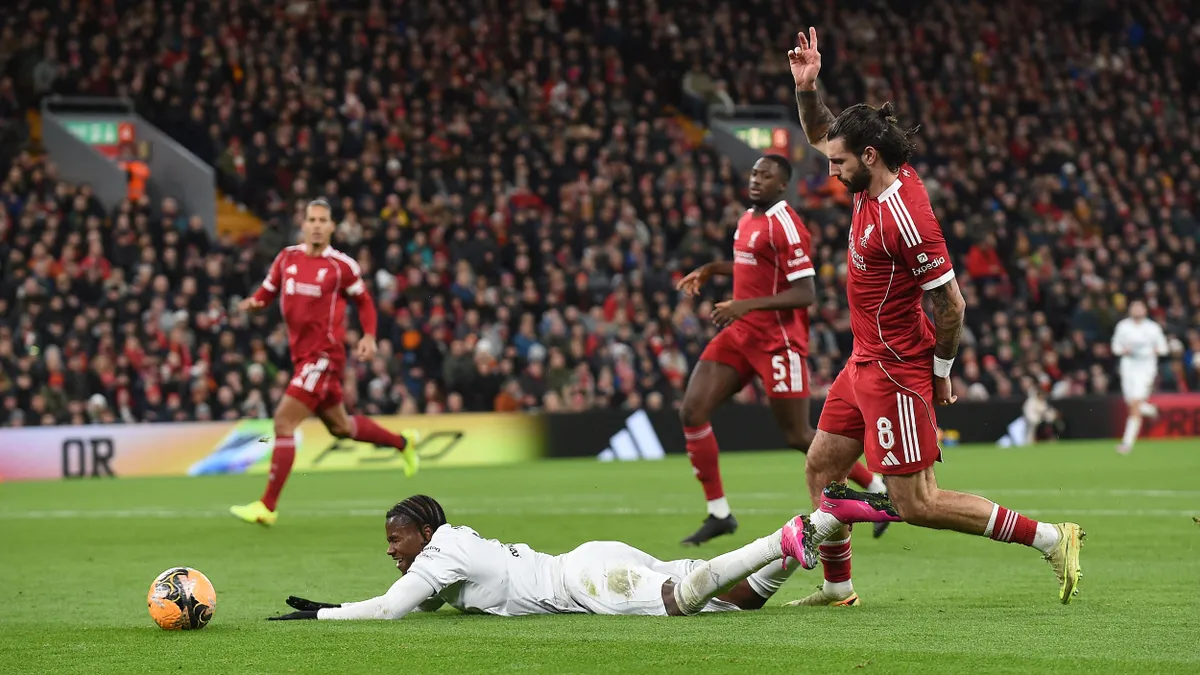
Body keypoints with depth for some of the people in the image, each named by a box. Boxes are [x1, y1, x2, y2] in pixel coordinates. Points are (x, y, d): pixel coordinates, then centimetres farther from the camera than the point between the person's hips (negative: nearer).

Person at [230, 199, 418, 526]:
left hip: (324, 355, -7)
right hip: (301, 353, 7)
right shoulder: (287, 258, 6)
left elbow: (364, 301, 6)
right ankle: (402, 442, 45)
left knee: (284, 422, -16)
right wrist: (254, 302, -9)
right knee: (340, 426, 21)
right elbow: (267, 291, 14)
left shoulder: (342, 265, -7)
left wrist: (369, 336, -8)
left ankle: (267, 506, -14)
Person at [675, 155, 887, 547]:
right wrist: (712, 270, 17)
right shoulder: (748, 218, 11)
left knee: (799, 437, -2)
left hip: (777, 339, -9)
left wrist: (746, 305, -27)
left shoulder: (785, 227, -17)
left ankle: (879, 490, 17)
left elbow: (806, 294, -22)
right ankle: (719, 513, 5)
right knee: (692, 412, -3)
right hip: (742, 333, 9)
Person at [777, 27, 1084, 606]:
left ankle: (1051, 539, -3)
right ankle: (836, 586, 26)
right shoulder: (875, 180, 2)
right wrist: (806, 87, 1)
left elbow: (951, 305, -21)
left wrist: (939, 372, -10)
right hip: (867, 361, 9)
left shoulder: (906, 218, -25)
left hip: (896, 372, -9)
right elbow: (819, 133, 18)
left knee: (918, 504, -8)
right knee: (820, 466, 13)